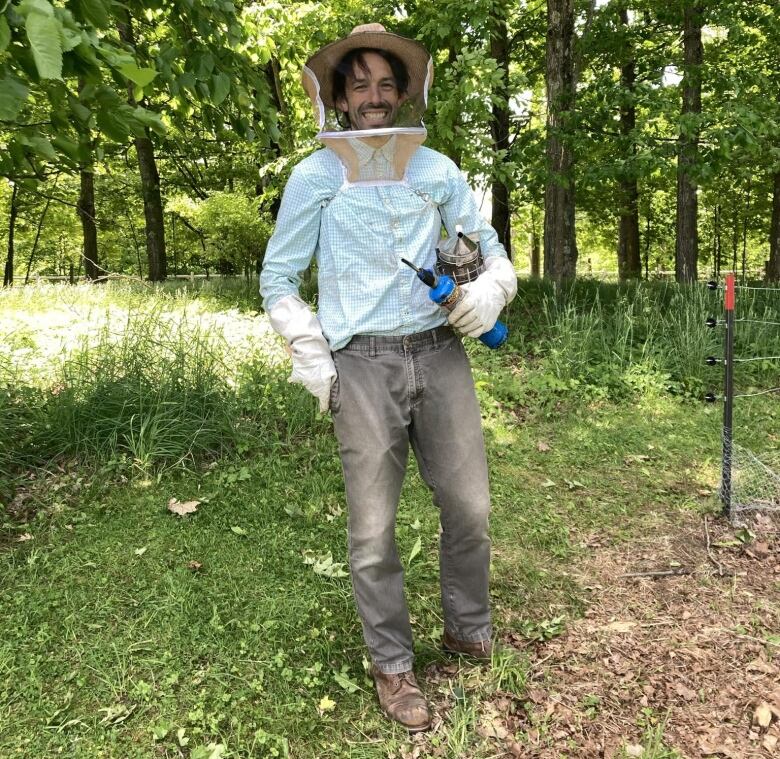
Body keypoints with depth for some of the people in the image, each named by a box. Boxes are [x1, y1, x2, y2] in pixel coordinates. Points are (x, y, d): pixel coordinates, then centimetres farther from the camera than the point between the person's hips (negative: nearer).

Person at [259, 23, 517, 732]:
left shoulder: (438, 170, 11)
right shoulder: (314, 176, 5)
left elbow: (490, 248, 17)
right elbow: (279, 277, 9)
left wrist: (492, 287, -6)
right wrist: (310, 357, -1)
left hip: (440, 356, 3)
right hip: (363, 367, -2)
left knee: (469, 507, 7)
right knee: (373, 530, 3)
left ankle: (470, 631, 33)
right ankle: (392, 665, 23)